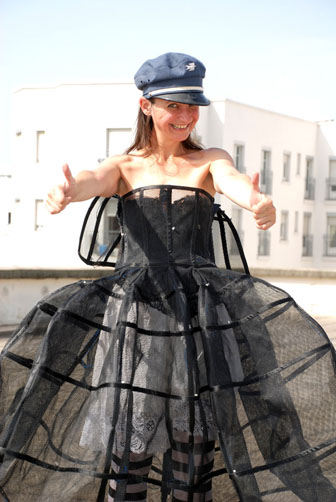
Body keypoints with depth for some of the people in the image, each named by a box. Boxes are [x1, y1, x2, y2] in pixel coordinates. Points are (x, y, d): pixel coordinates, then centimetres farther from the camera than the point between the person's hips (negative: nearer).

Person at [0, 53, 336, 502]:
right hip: (133, 308, 0)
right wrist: (66, 192, -38)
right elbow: (93, 180, -12)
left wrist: (256, 201, -38)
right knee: (128, 434, 0)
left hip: (200, 309, 1)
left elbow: (233, 179, -12)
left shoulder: (209, 161, 10)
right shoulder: (125, 167, 10)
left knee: (194, 432, 1)